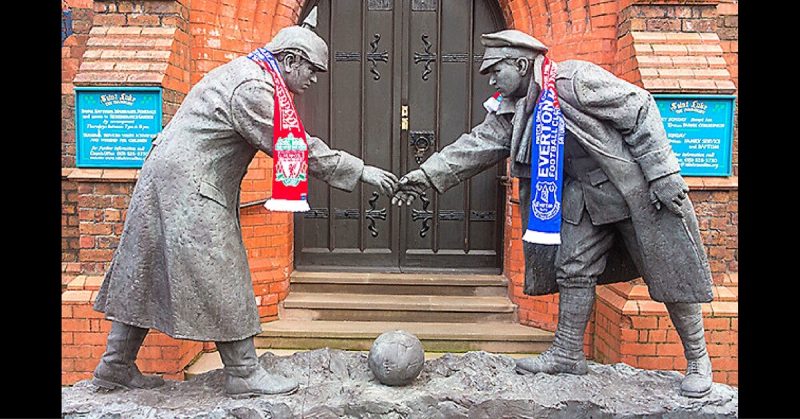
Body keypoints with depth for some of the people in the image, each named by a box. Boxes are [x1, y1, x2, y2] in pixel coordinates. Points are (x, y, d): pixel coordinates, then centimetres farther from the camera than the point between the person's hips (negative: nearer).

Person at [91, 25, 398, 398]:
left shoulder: (245, 73, 17)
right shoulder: (252, 87, -17)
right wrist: (360, 171, -15)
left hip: (169, 178, 11)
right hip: (188, 185, -11)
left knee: (145, 274, 13)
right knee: (219, 277, -5)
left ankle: (116, 366, 23)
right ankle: (243, 373, 4)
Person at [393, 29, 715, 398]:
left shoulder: (577, 80, -21)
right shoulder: (513, 112, 1)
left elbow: (640, 111, -18)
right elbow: (474, 146, 0)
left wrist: (663, 174, -19)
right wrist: (425, 177, -9)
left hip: (638, 187, -6)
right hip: (585, 195, 7)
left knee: (673, 274, 3)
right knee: (573, 268, 6)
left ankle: (697, 361, 21)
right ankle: (568, 354, 20)